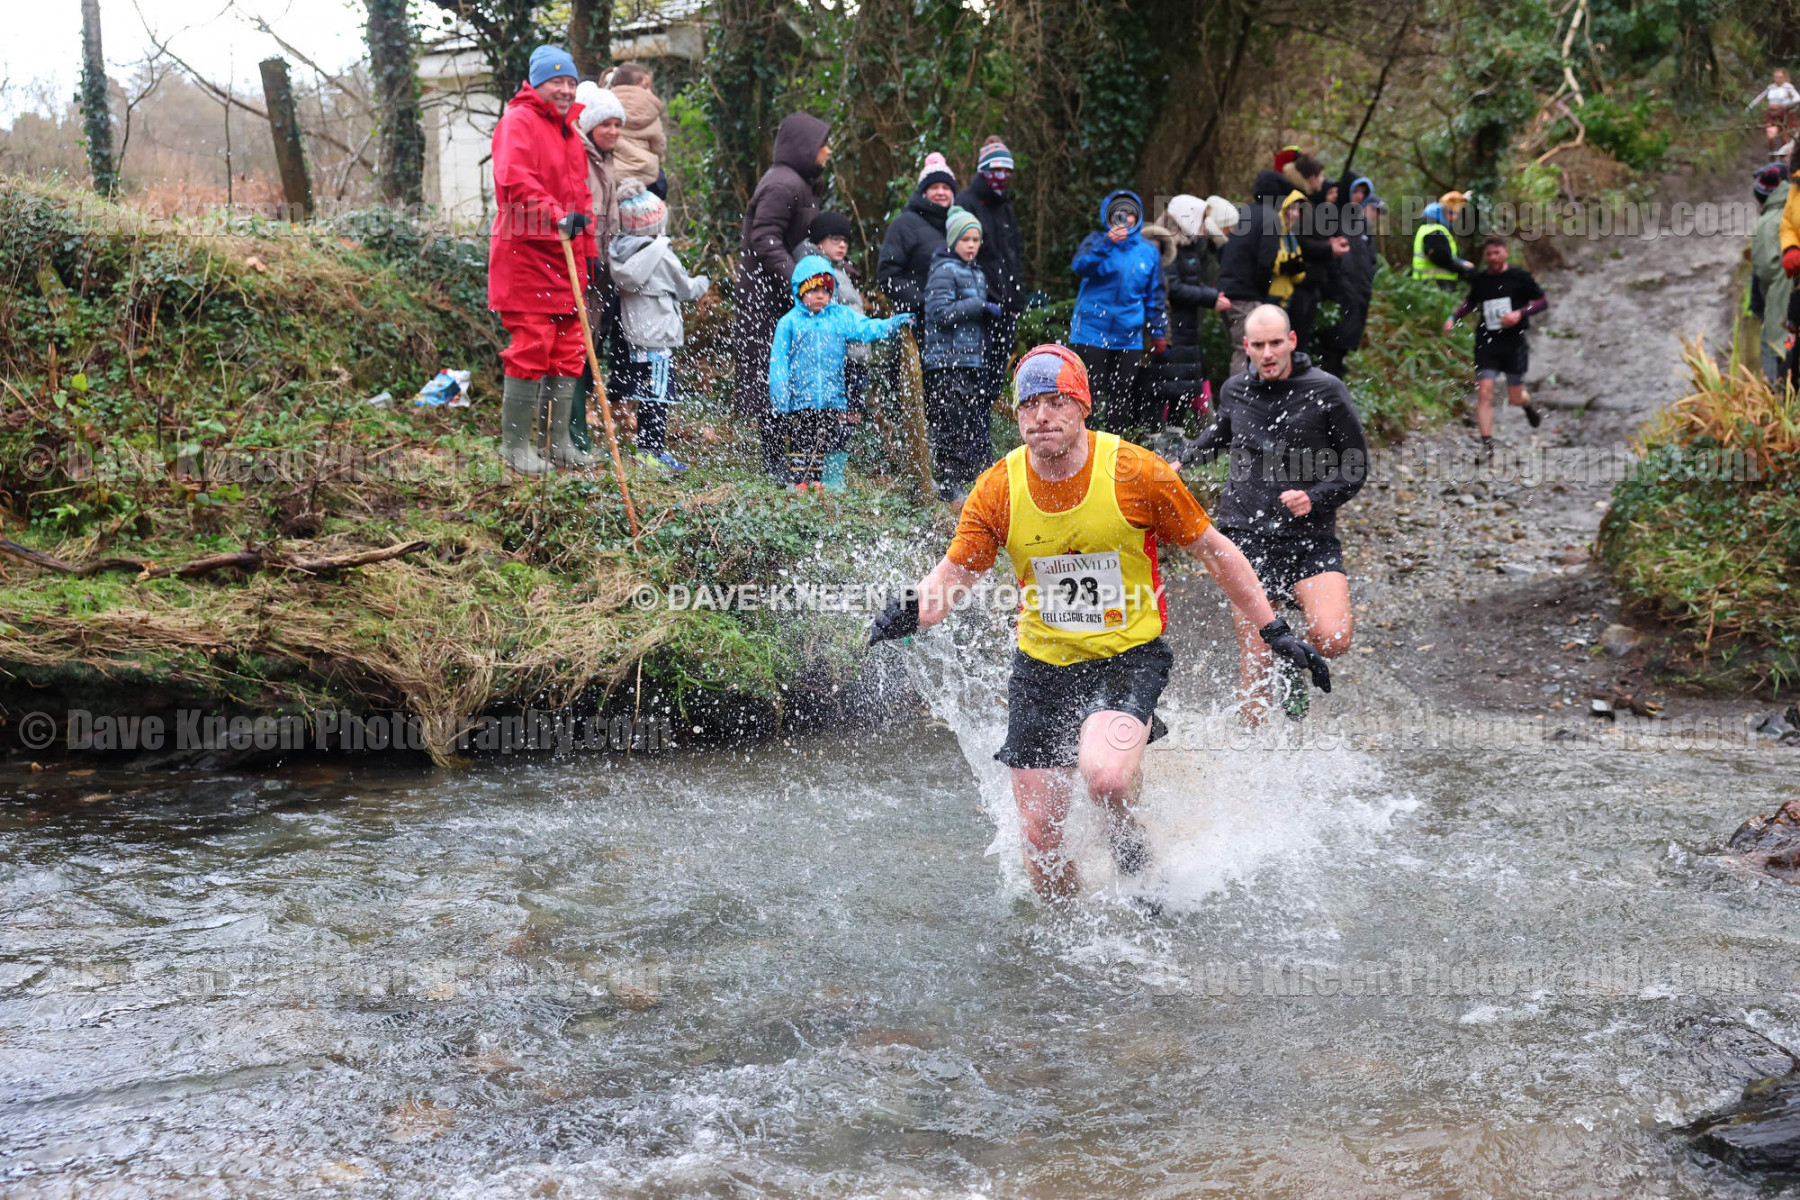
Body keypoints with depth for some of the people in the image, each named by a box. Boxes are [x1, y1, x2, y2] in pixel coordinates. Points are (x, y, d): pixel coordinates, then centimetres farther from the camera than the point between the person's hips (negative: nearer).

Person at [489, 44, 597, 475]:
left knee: (567, 354, 9)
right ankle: (516, 446, -1)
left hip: (565, 258, 9)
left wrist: (587, 255, 21)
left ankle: (557, 443, 16)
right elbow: (514, 181, -21)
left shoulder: (571, 132, 22)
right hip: (526, 255, -9)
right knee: (531, 349, -9)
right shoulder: (518, 123, -6)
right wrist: (557, 217, -31)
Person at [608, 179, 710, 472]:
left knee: (642, 394, 13)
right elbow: (686, 289, -1)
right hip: (658, 337, -7)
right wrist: (704, 281, 21)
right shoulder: (661, 255, -13)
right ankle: (652, 451, -4)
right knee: (657, 396, -4)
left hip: (633, 335, 7)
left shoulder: (621, 253, 5)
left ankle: (648, 448, 18)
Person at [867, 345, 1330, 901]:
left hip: (1129, 658, -3)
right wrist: (912, 609, -20)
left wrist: (1276, 632, 1)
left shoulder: (1136, 473, -12)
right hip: (1042, 667, 3)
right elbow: (955, 572, 2)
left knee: (1103, 776, -32)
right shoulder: (998, 489, -7)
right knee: (1039, 841, 3)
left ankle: (1127, 837, 5)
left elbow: (1213, 551, -1)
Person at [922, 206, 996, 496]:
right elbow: (941, 312, -17)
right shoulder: (944, 271, -7)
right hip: (947, 362, -9)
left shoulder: (977, 274, 20)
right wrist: (981, 306, -15)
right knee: (954, 428, -10)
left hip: (972, 362, 9)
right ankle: (949, 490, -6)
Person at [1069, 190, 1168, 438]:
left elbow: (1155, 296, 17)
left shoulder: (1149, 252, 11)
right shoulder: (1096, 241, 4)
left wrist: (1159, 333, 15)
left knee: (1123, 398, 2)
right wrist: (1107, 243, -28)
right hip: (1091, 332, -2)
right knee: (1091, 393, -5)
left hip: (1129, 339, 3)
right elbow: (1080, 267, -16)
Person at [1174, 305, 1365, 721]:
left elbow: (1356, 467, 1)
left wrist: (1315, 498, -13)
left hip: (1311, 538, -2)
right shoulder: (1234, 391, 9)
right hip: (1248, 536, 2)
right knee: (1253, 665, -3)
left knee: (1332, 640, -22)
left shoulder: (1326, 391, -2)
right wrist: (1184, 457, 24)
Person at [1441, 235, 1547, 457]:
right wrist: (1453, 317, 9)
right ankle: (1487, 445, -10)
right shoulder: (1478, 280, 6)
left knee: (1515, 399, 6)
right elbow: (1471, 302, 25)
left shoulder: (1519, 277, -2)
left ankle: (1528, 402, 45)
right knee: (1484, 392, -13)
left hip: (1514, 341, -2)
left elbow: (1543, 301, 0)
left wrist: (1520, 313, -16)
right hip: (1486, 343, 2)